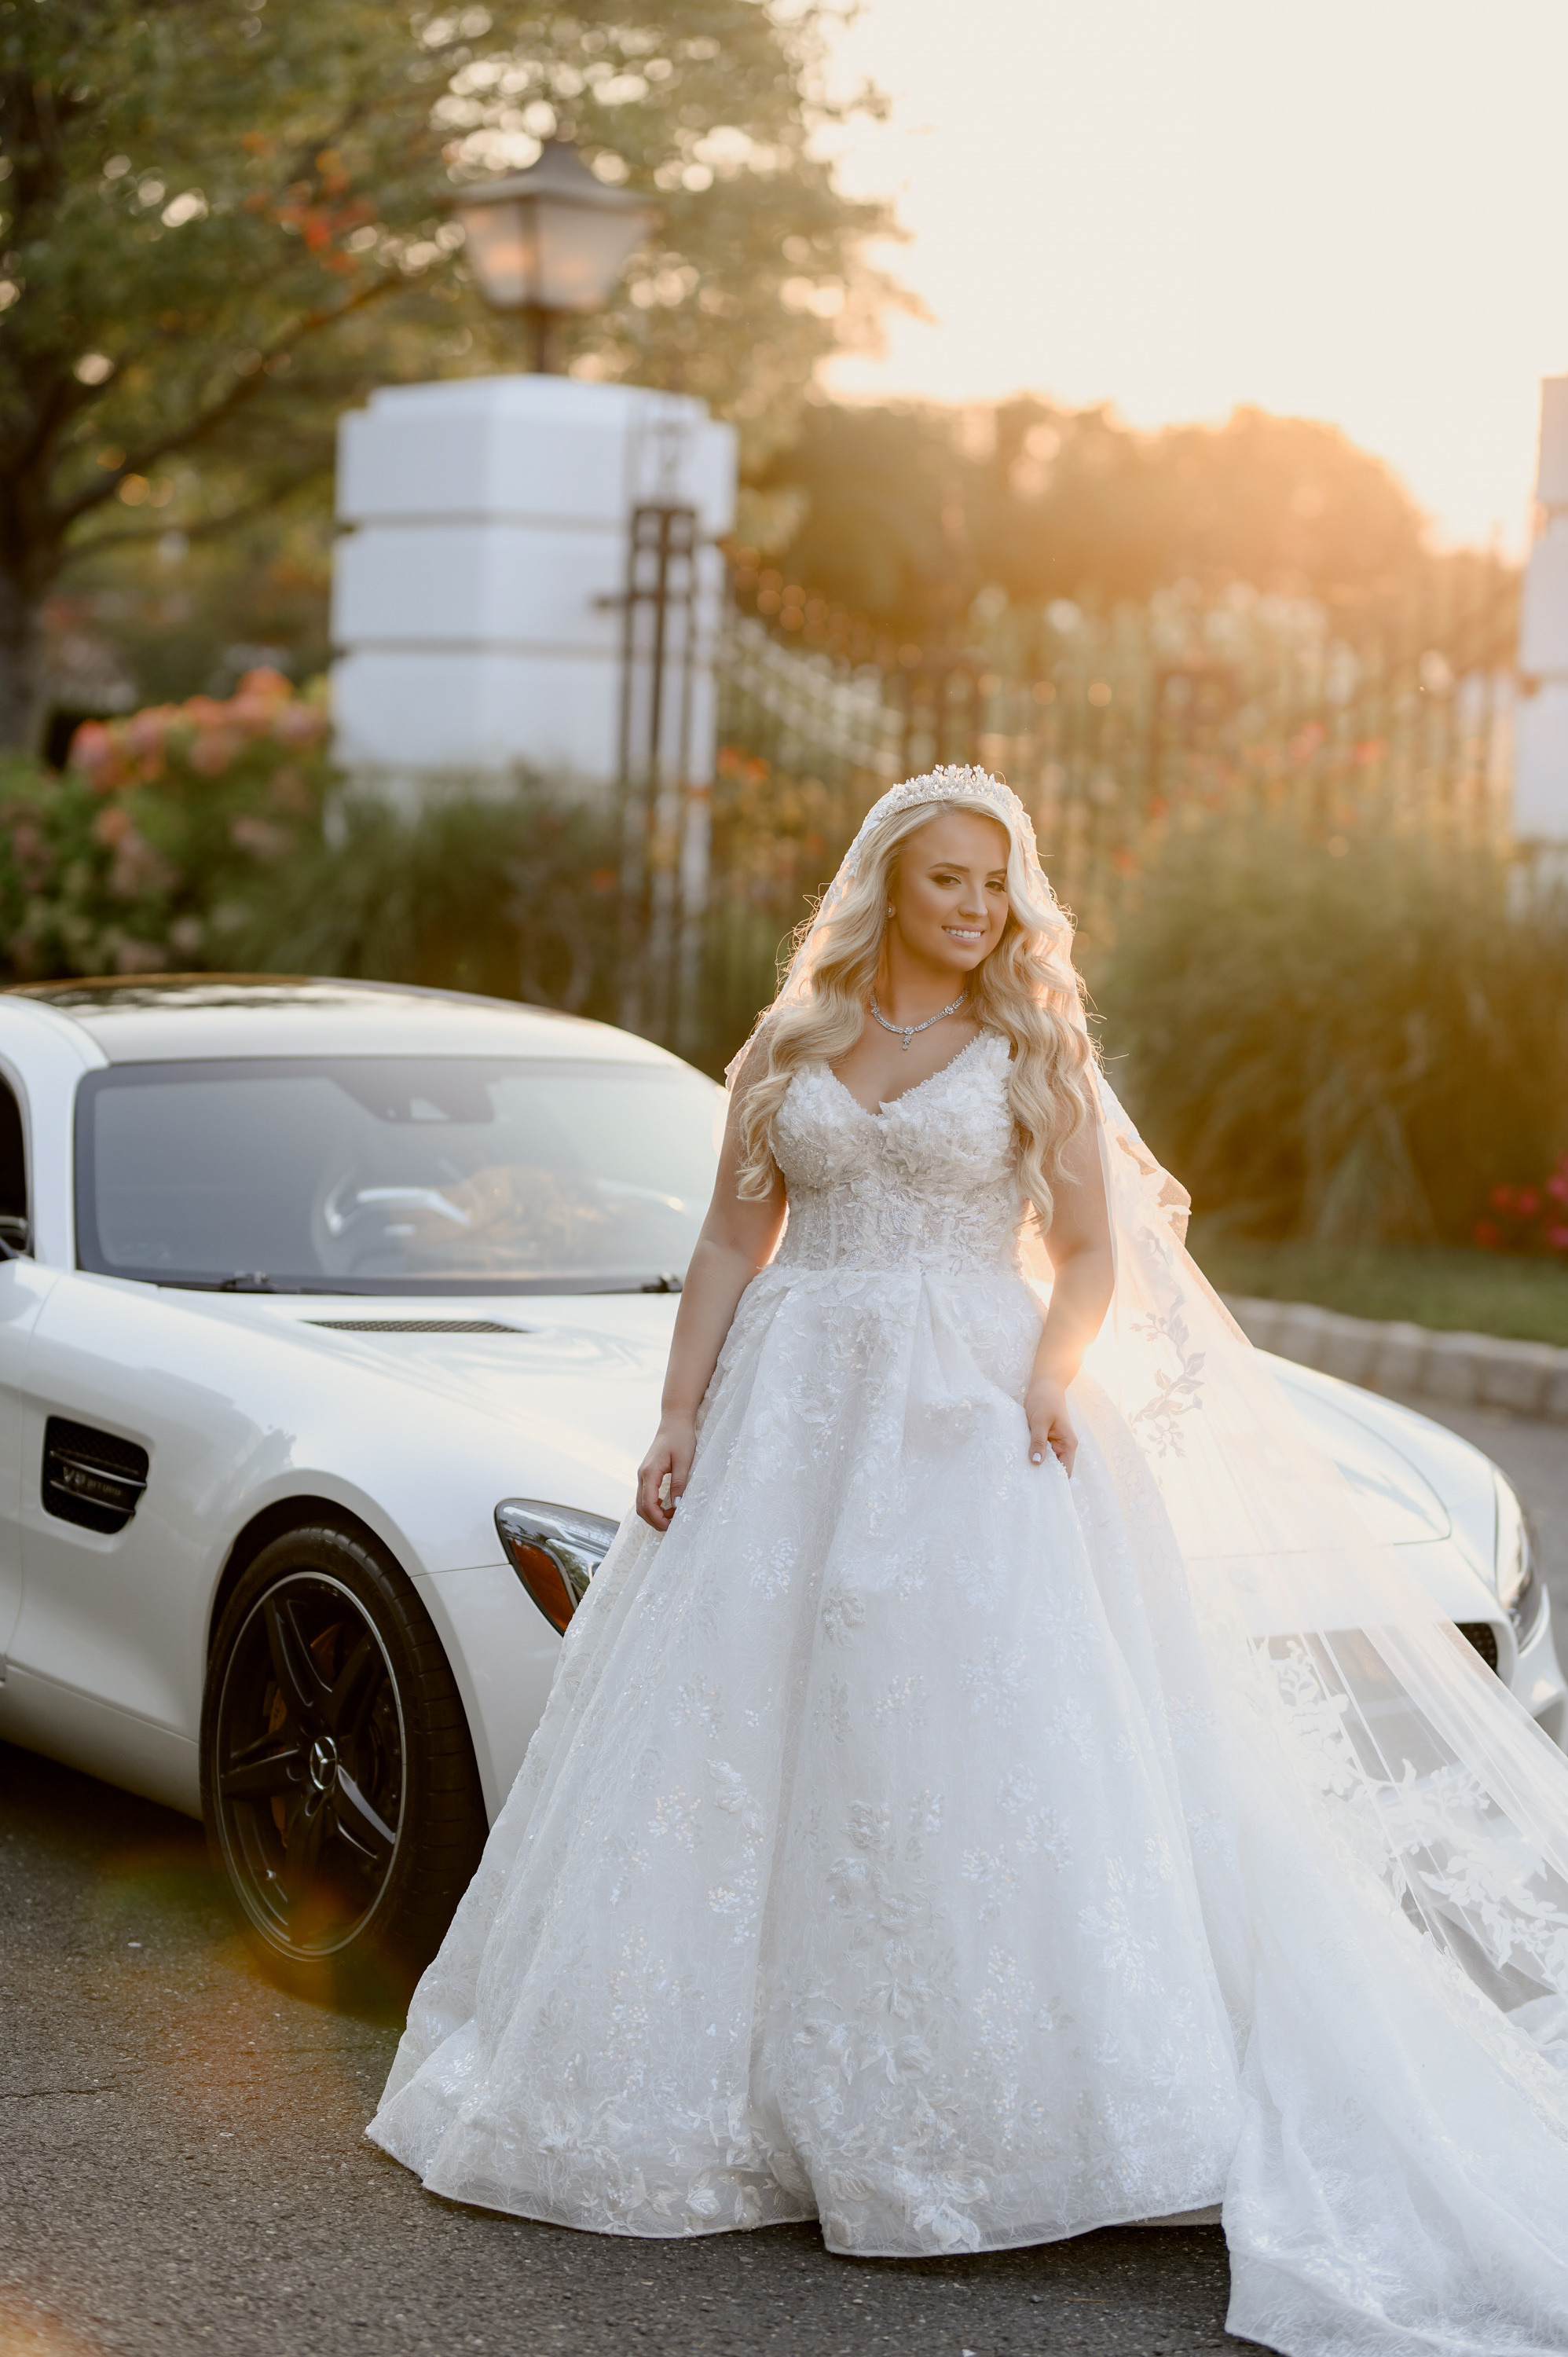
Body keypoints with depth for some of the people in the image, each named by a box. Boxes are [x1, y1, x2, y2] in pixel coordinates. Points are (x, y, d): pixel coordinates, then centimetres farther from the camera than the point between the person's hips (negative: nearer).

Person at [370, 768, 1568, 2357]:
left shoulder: (1032, 1049, 6)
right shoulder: (790, 1049, 12)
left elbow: (1092, 1254, 4)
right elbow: (730, 1246, 11)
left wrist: (1056, 1369, -15)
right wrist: (679, 1416, 1)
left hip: (972, 1421, -3)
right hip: (797, 1414, 3)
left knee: (974, 1737, -11)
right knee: (748, 1738, 0)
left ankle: (997, 2103, -6)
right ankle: (753, 2096, 9)